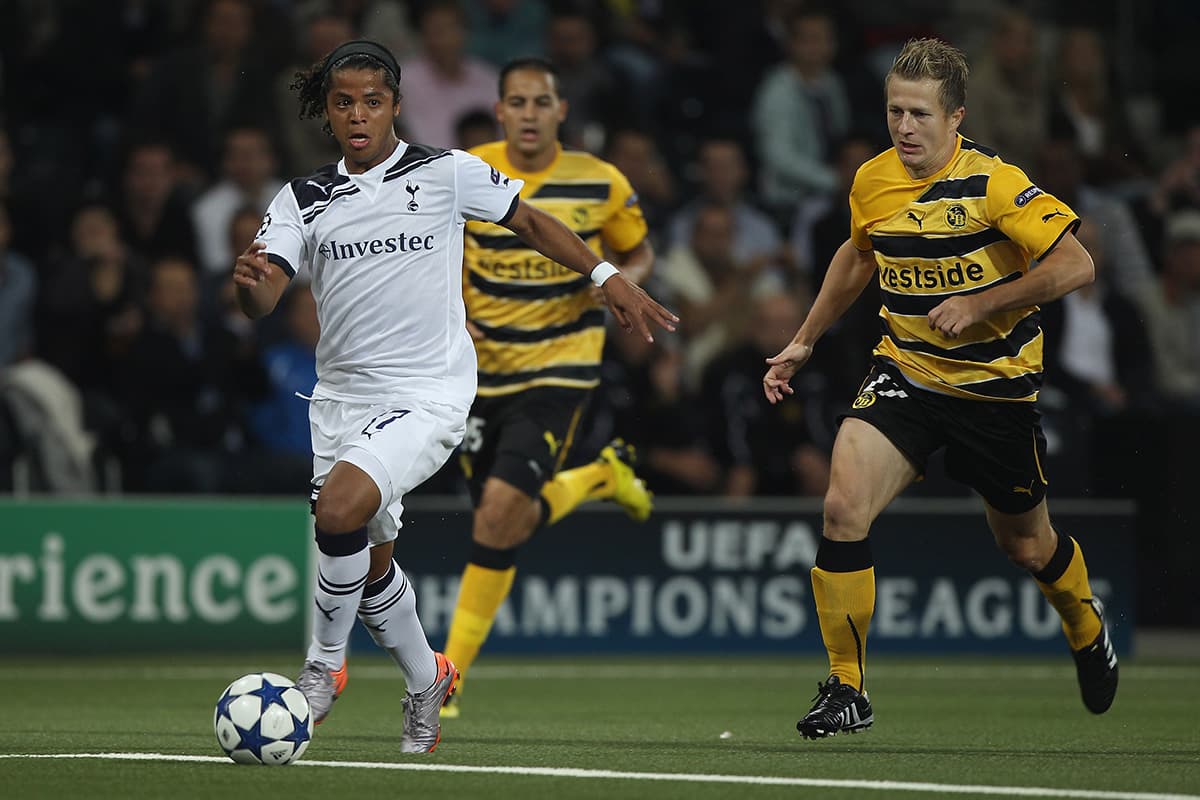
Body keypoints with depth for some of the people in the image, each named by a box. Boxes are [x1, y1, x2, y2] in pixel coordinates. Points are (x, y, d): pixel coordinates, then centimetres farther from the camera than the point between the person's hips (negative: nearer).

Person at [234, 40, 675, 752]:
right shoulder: (302, 200, 3)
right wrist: (251, 280, -31)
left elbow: (530, 220, 11)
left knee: (340, 509, -27)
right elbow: (262, 302, -8)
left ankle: (324, 665, -6)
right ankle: (427, 681, 39)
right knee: (371, 564, 12)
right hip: (342, 395, 5)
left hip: (427, 394, -5)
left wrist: (609, 278, 10)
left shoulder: (446, 173, -4)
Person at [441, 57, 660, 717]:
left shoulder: (600, 184, -7)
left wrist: (622, 278, -13)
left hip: (560, 365, -3)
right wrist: (451, 315, -10)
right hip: (485, 366, 3)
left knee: (502, 507, -18)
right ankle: (600, 476, 40)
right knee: (512, 518, 7)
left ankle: (451, 671, -7)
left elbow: (639, 253, 10)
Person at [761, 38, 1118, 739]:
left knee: (1028, 547, 13)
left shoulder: (993, 183, -18)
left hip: (996, 385, -3)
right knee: (844, 505, -20)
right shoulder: (872, 183, -1)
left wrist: (978, 305, -23)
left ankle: (1088, 630, 49)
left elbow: (1076, 265, -21)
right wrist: (806, 341, 23)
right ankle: (846, 692, -12)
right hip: (905, 372, 3)